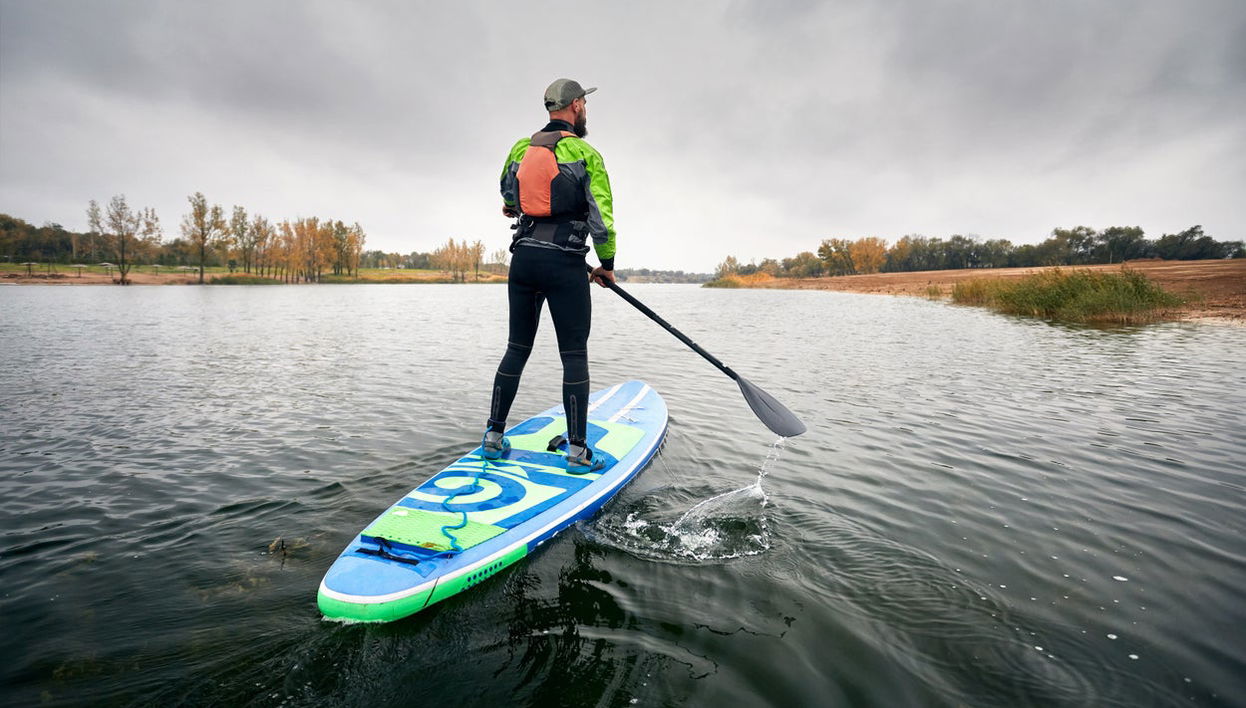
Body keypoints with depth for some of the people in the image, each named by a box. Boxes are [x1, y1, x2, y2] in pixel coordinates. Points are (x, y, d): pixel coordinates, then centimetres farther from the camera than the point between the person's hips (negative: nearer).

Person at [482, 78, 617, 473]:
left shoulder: (519, 149, 12)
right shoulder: (585, 155, -4)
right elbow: (601, 217, -7)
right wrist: (607, 265, 7)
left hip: (522, 259, 5)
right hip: (565, 265, -5)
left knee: (517, 348, 13)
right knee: (574, 356, -1)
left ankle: (493, 438, 17)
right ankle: (577, 451, 2)